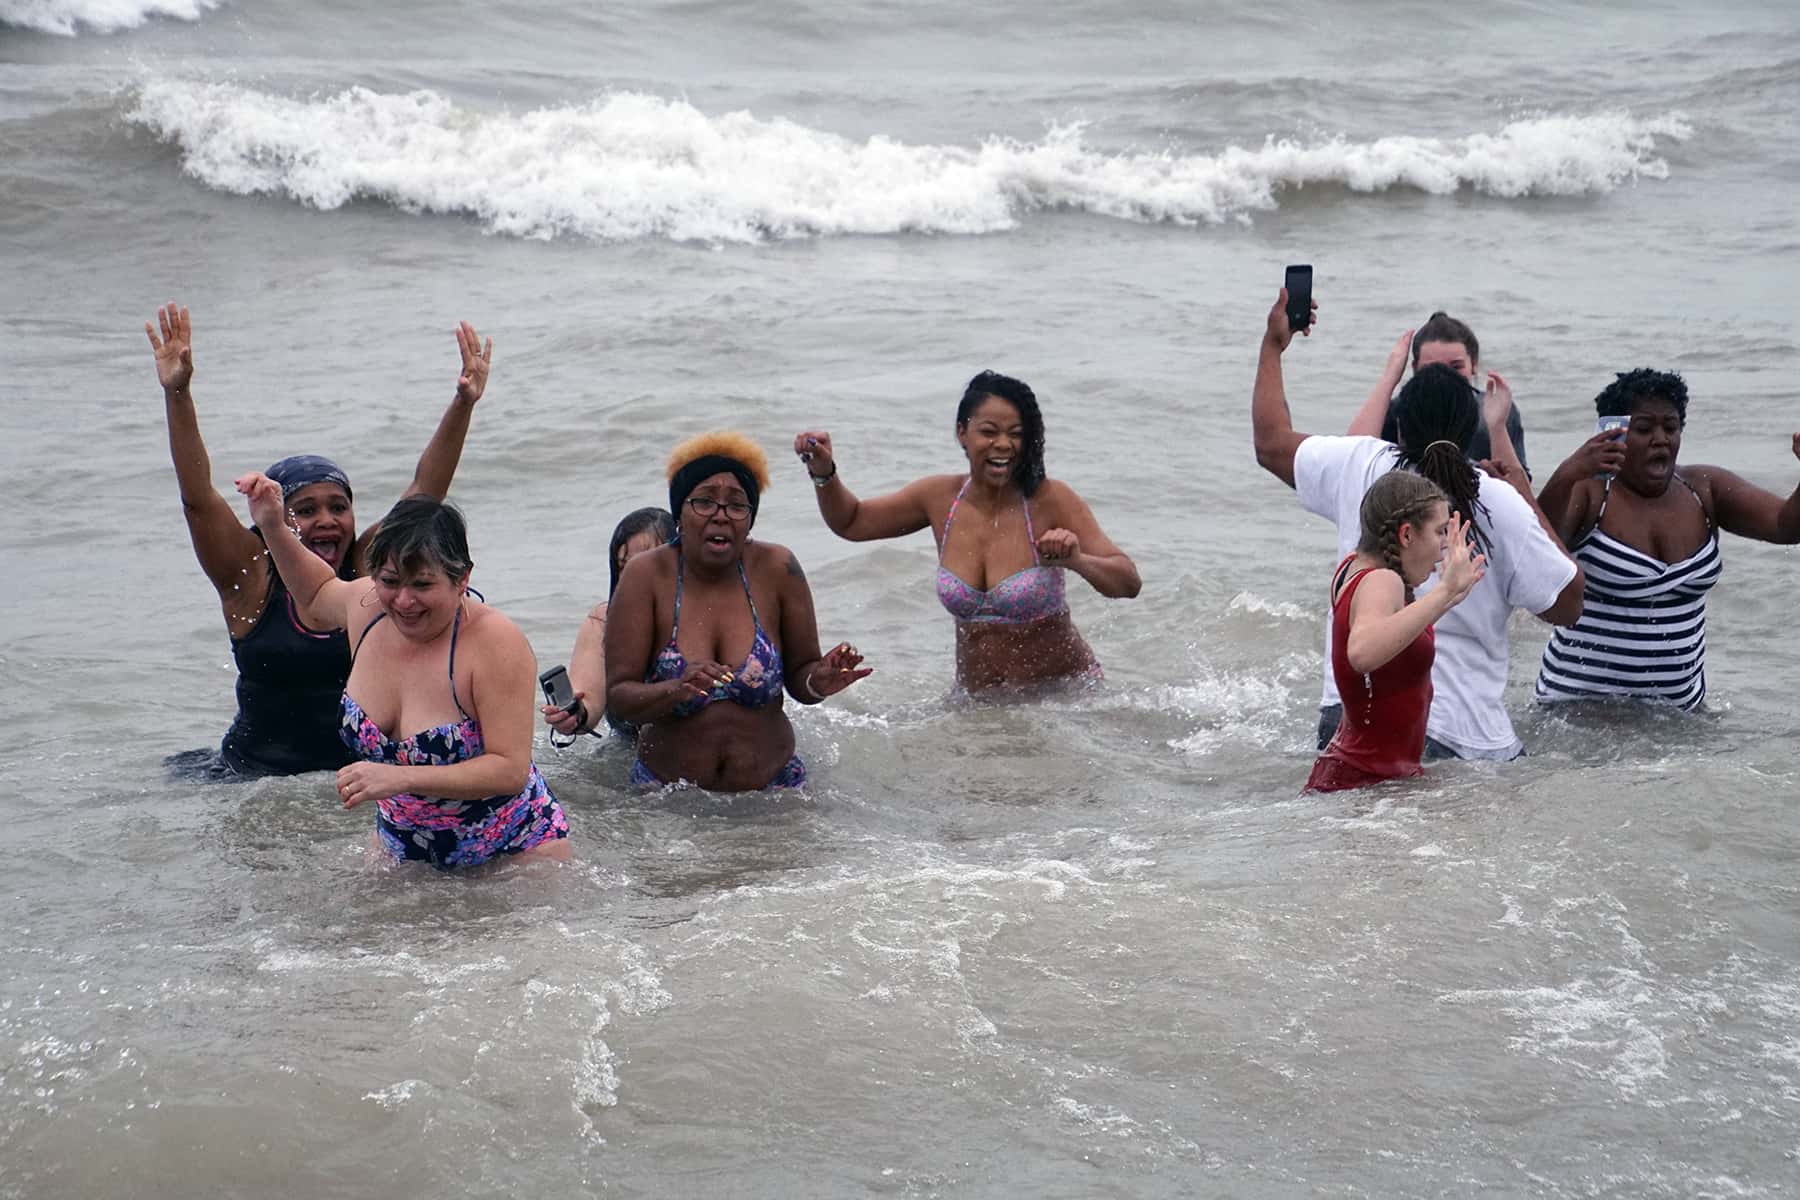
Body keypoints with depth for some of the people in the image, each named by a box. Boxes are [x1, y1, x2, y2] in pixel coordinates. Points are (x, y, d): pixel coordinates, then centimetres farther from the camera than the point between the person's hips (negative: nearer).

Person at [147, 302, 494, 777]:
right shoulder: (252, 579, -3)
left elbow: (426, 489, -4)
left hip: (360, 774, 2)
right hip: (256, 778, -1)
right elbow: (197, 497, -12)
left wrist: (463, 406, -16)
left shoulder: (368, 569, 2)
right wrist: (177, 396, -23)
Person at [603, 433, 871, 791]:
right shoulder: (647, 576, -12)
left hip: (771, 786, 1)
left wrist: (817, 683, -23)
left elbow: (799, 674, 1)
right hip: (666, 794, -1)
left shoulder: (777, 569, -7)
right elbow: (617, 697, -15)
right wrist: (677, 691, -35)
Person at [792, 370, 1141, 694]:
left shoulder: (1050, 499, -12)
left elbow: (1130, 583, -16)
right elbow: (850, 522, 18)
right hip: (978, 703, 4)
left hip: (1064, 696, -4)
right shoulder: (940, 497, 1)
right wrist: (824, 473, -1)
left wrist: (1077, 561, -35)